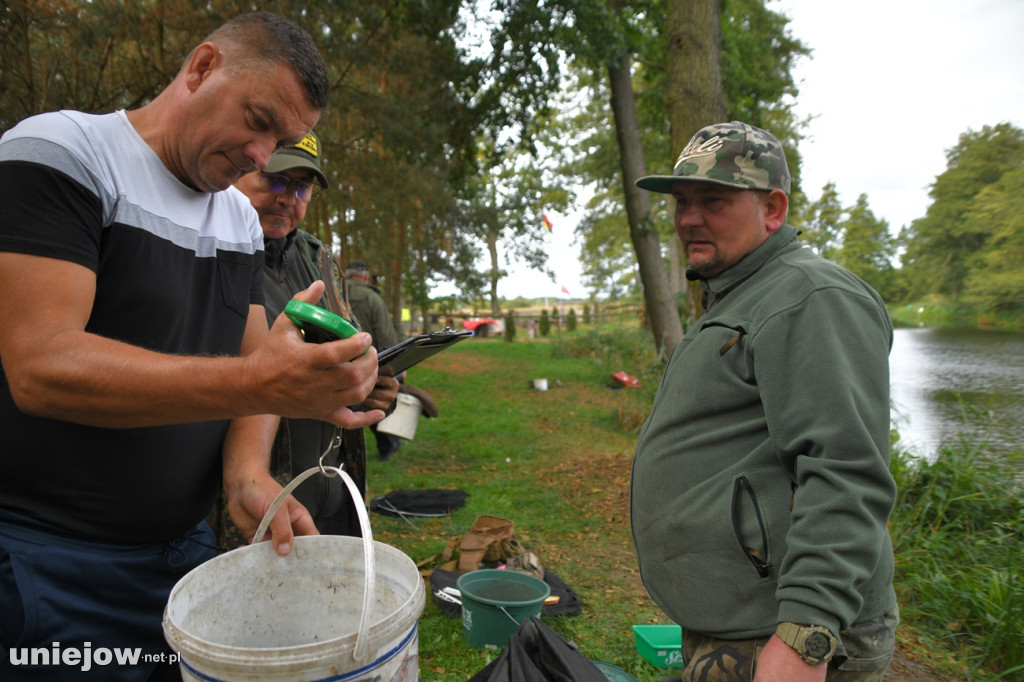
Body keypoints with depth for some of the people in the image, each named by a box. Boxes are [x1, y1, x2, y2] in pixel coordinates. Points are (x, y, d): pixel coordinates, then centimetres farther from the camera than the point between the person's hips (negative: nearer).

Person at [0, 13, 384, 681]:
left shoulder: (242, 218, 9)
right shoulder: (59, 151, -12)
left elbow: (255, 364, 5)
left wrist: (247, 470, -15)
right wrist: (258, 384, -35)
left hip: (187, 545, 7)